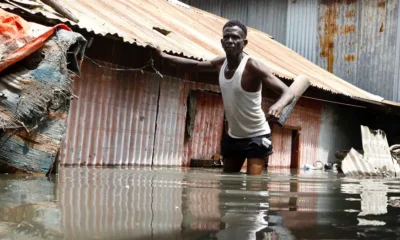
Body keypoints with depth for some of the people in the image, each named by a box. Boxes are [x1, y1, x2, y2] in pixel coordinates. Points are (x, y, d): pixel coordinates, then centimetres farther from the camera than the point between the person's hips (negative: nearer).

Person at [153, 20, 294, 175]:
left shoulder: (252, 66, -23)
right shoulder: (221, 64, -3)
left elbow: (287, 92, -30)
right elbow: (195, 65, 18)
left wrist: (279, 105, -53)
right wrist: (164, 56, 14)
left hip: (256, 136, -7)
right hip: (233, 136, 7)